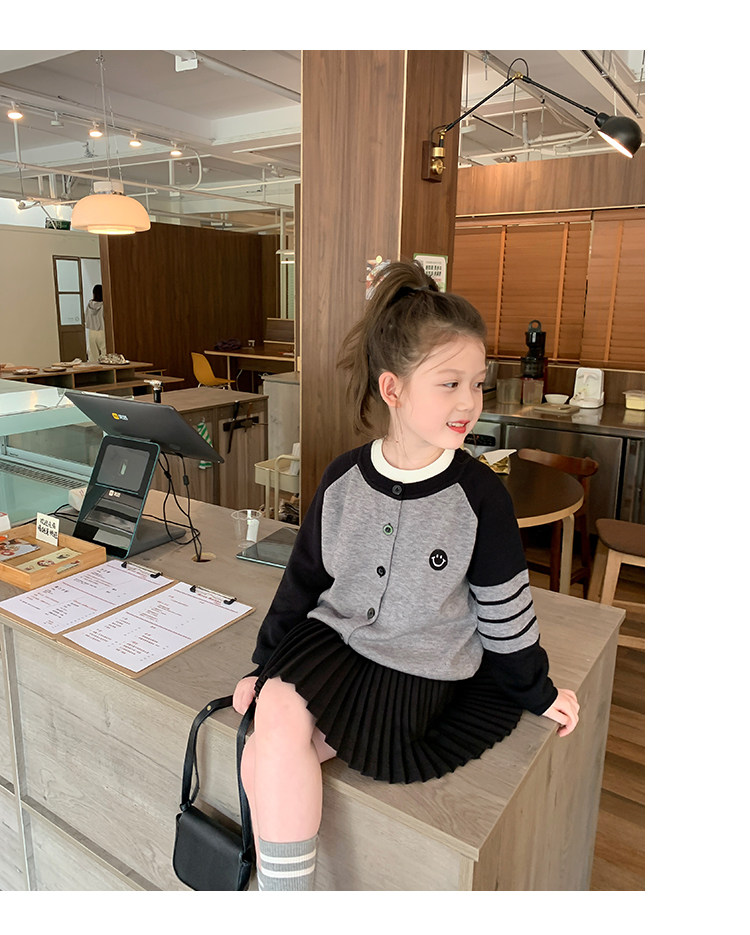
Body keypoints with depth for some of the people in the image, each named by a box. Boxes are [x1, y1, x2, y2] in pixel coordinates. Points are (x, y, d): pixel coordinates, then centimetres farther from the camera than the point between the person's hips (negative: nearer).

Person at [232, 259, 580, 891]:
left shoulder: (479, 495, -12)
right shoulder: (343, 479, -4)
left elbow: (505, 606, 0)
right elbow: (305, 576, 7)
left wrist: (536, 690, 10)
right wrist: (266, 663, 10)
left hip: (420, 674, -4)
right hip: (329, 640, 4)